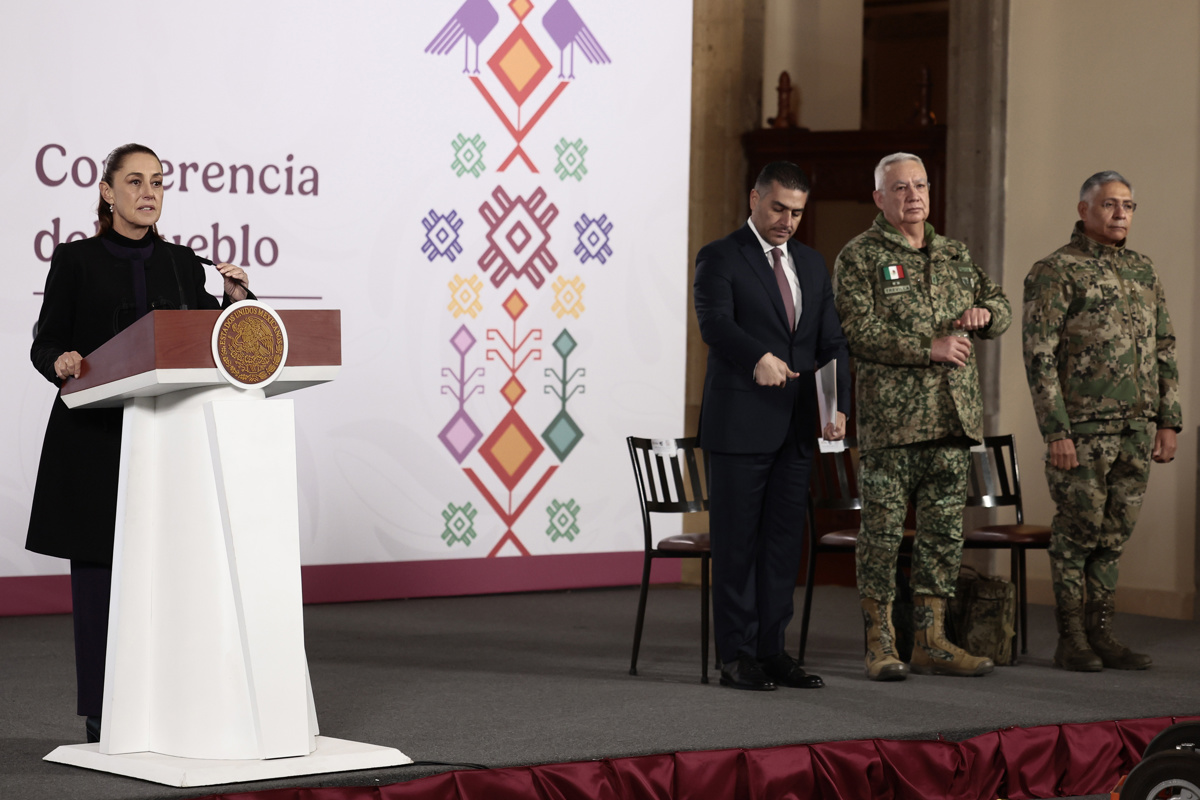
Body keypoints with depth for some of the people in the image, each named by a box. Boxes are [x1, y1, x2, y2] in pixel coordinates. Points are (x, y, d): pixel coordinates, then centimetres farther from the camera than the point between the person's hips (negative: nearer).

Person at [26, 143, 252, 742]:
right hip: (93, 436, -3)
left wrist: (237, 301, -5)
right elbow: (44, 343, 1)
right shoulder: (75, 260, 2)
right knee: (99, 567, -2)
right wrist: (60, 363, -21)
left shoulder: (182, 264, 11)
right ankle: (103, 714, 4)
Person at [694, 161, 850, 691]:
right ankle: (736, 654, 3)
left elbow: (831, 341, 13)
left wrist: (837, 406, -2)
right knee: (736, 542, -1)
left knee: (784, 539, 7)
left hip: (796, 426, 6)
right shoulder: (720, 258, -3)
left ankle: (771, 649, 13)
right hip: (739, 423, -6)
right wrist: (759, 357, -39)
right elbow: (715, 323, -20)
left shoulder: (812, 264, 16)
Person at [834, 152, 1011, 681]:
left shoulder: (955, 255, 17)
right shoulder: (859, 257, -1)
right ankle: (880, 645, 3)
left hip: (953, 418, 6)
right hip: (889, 419, -6)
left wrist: (984, 312, 0)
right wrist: (930, 348, -16)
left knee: (944, 533, 7)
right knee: (882, 532, -3)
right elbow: (857, 331, -12)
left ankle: (931, 642, 13)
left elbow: (1002, 309, 25)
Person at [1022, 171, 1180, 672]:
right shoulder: (1055, 272, -6)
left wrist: (1168, 422, 8)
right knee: (1078, 531, -1)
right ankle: (1071, 640, 7)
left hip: (1137, 431, 6)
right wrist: (1055, 432, -16)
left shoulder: (1142, 272, 14)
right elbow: (1039, 355, -11)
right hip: (1084, 428, -6)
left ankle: (1099, 634, 15)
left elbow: (1164, 350, 16)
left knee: (1114, 534, 8)